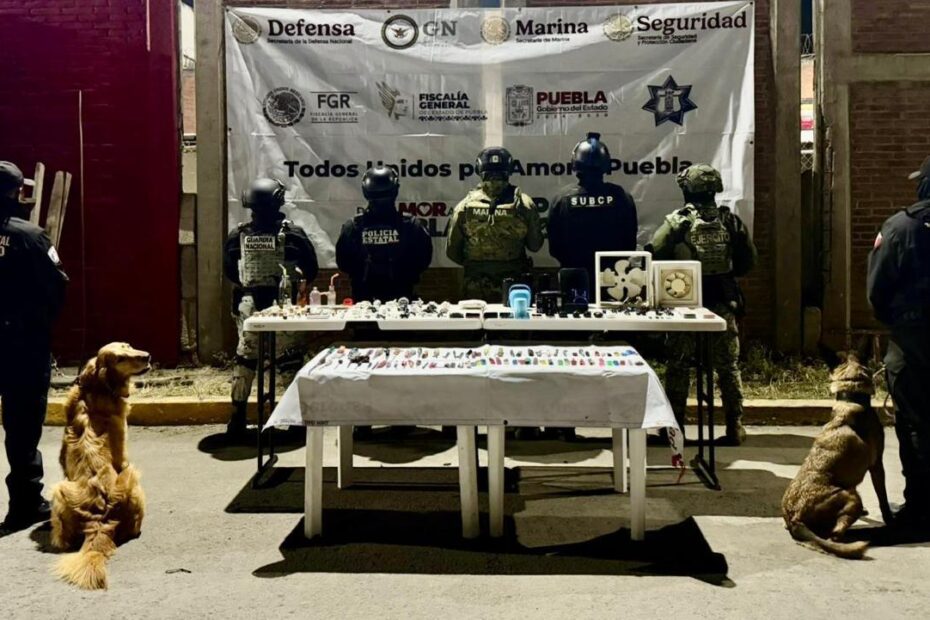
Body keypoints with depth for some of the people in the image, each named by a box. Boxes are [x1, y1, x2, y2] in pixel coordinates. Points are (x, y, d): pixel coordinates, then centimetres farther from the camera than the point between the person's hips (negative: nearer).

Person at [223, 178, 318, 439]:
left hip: (247, 306, 3)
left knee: (244, 360, 14)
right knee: (290, 361, 7)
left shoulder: (237, 236, -3)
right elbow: (311, 271, -4)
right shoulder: (293, 234, -10)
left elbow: (229, 272, 7)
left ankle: (237, 419, 17)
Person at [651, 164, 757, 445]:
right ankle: (735, 426, 11)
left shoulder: (677, 222, -8)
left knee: (679, 365, 7)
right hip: (723, 303, 2)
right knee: (728, 365, 9)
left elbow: (654, 257, -12)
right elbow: (749, 261, 4)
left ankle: (675, 425, 10)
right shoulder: (730, 220, 0)